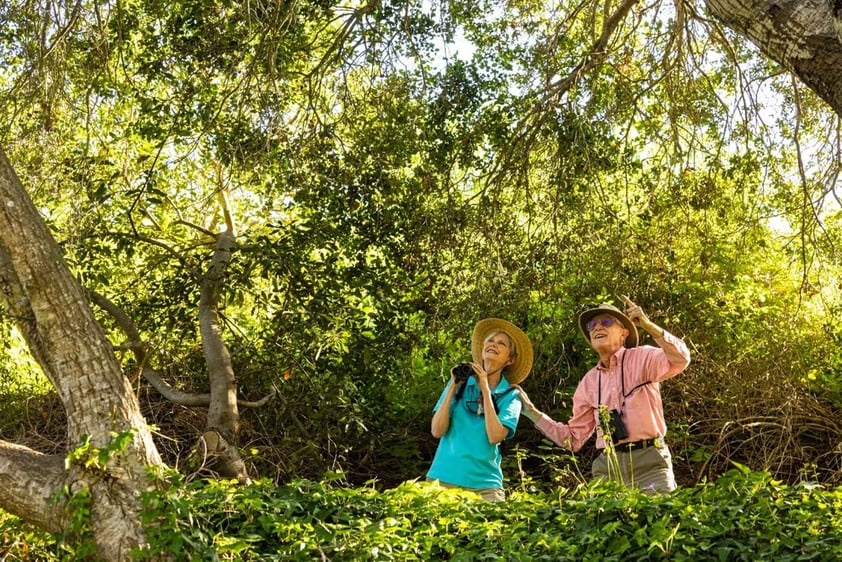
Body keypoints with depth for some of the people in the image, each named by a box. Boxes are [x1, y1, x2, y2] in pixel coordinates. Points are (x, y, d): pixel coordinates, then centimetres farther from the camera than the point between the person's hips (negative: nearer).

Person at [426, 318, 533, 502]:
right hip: (444, 477, 1)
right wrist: (453, 387, -9)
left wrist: (485, 390, -11)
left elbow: (495, 437, -14)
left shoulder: (510, 396, 3)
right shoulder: (461, 382, 5)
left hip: (483, 483, -1)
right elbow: (437, 431, -4)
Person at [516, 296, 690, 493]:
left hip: (648, 462, -3)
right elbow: (574, 438, 15)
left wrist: (648, 325, -26)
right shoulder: (589, 382, 13)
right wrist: (532, 413, 9)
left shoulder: (641, 358, 1)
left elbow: (681, 359, -19)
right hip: (607, 467, 4)